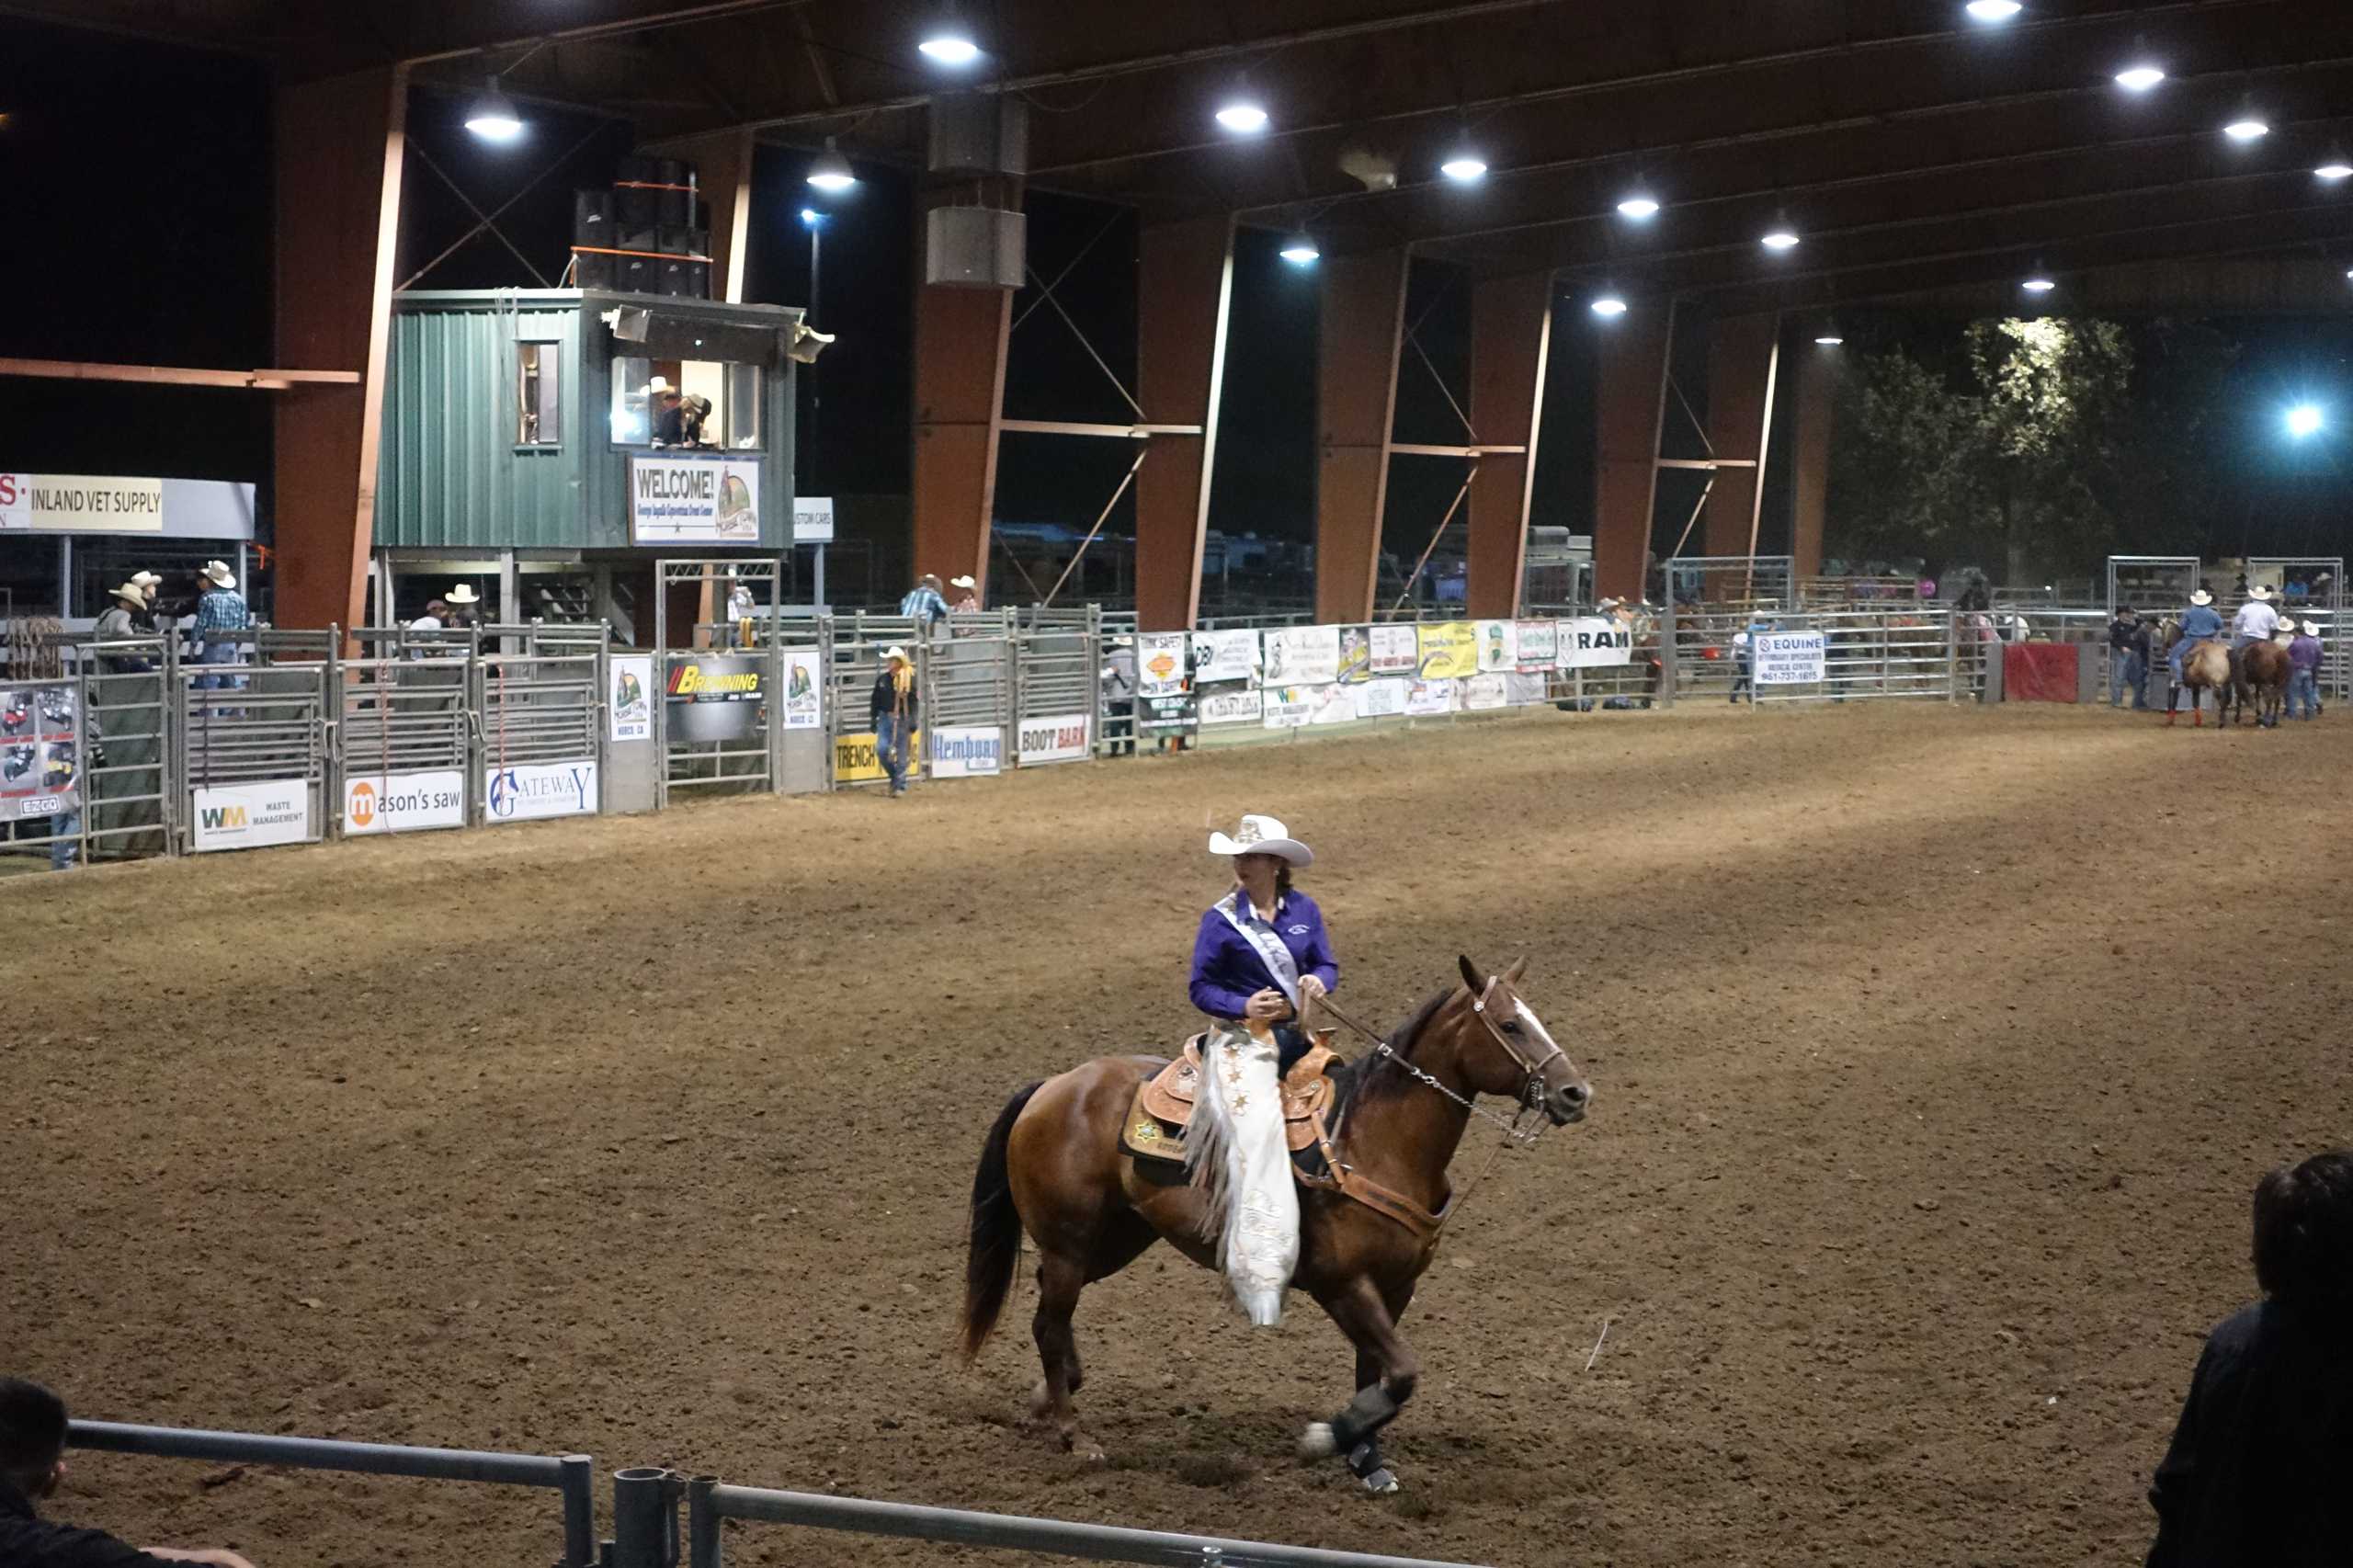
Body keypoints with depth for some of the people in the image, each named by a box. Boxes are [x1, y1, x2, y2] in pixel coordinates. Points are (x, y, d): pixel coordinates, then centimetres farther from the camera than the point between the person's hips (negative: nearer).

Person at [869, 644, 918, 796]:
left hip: (901, 720, -4)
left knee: (901, 753, 1)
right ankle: (894, 775, 18)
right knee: (881, 749, -7)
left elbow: (913, 703, -8)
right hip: (885, 718, 4)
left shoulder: (908, 680, -8)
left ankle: (900, 785, 11)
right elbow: (875, 700, 12)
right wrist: (873, 719, 10)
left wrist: (912, 725, -12)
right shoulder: (882, 679, 4)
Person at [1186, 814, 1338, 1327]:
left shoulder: (1304, 910, 3)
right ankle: (1260, 1287, -17)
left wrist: (1318, 981, -16)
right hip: (1240, 1038, -5)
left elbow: (1328, 964, 8)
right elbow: (1201, 987, -6)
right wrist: (1244, 1006, -23)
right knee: (1258, 1134, -18)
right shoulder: (1221, 919, -9)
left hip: (1293, 1034, 5)